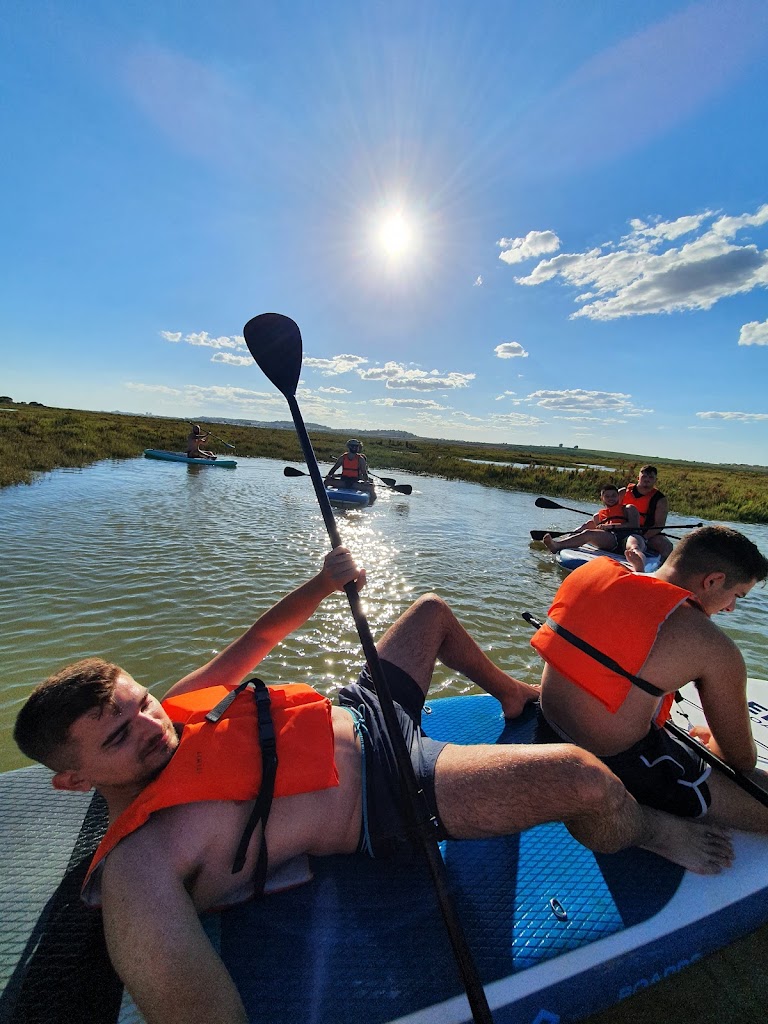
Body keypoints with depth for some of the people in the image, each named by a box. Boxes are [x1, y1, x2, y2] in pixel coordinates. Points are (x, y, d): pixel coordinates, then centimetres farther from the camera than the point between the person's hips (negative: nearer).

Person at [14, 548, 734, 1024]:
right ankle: (648, 830, 14)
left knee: (432, 611, 23)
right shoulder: (136, 861, -20)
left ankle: (514, 695, 46)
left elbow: (253, 643, 8)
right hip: (389, 795, -8)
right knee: (581, 777, -25)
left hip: (356, 715, 8)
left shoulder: (178, 706, 1)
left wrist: (324, 582, -4)